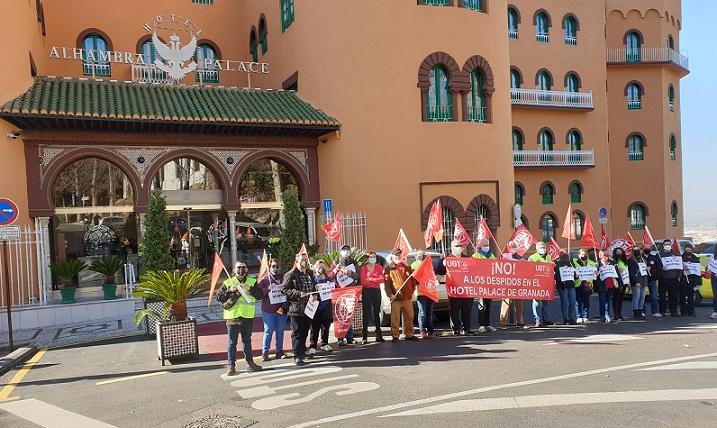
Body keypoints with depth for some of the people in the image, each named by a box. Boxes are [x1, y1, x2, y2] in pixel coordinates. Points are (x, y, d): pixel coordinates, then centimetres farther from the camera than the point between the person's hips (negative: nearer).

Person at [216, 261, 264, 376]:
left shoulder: (252, 281, 8)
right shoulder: (228, 283, 3)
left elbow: (260, 295, -2)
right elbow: (219, 297, -5)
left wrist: (250, 288, -15)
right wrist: (229, 291, -19)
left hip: (248, 316, 2)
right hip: (232, 316, -2)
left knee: (247, 340, 14)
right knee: (232, 342, 1)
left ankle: (250, 362, 24)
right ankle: (231, 365, 7)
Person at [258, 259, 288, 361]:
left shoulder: (283, 278, 8)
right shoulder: (264, 280, 2)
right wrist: (268, 289, -18)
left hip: (281, 309, 3)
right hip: (268, 310, -3)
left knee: (280, 331, 8)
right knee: (268, 331, -1)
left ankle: (279, 351, 17)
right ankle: (265, 352, 6)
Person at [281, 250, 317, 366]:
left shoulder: (310, 273, 14)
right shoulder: (290, 275, -6)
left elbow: (314, 287, 24)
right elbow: (284, 289, -11)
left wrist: (314, 295, 3)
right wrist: (298, 294, -19)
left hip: (308, 308, 6)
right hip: (296, 308, -6)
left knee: (305, 332, 15)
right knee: (297, 333, -3)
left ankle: (302, 352, 29)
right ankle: (297, 356, 0)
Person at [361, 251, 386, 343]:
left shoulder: (379, 267, 8)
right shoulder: (363, 268, 0)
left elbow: (382, 279, -6)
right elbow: (363, 281, -12)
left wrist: (370, 279, -12)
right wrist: (376, 280, -6)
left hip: (377, 291, 3)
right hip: (366, 291, -3)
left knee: (377, 312, 8)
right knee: (366, 313, -3)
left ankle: (378, 334, 15)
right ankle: (365, 336, -1)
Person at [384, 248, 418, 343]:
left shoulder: (407, 267, 14)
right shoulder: (389, 268, -1)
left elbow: (412, 279, 17)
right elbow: (386, 283, -7)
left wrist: (412, 291, 10)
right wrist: (390, 294, -16)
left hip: (407, 297, 5)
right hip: (396, 298, -5)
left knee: (409, 317, 10)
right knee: (395, 318, -5)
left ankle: (409, 334, 22)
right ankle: (395, 336, 3)